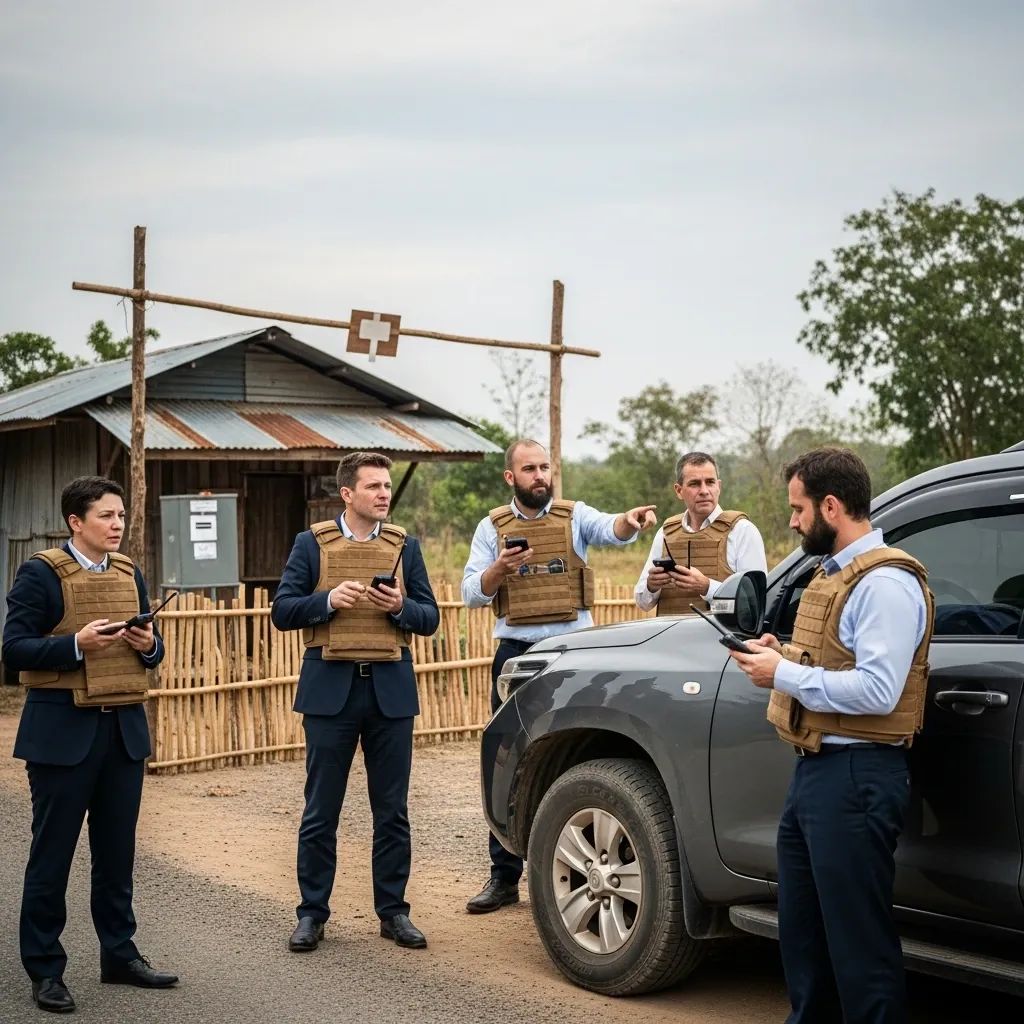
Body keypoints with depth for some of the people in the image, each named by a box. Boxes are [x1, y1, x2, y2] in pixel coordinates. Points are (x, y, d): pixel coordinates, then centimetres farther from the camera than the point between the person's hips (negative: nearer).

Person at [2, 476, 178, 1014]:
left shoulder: (130, 574, 12)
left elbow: (150, 649, 17)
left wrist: (149, 644, -5)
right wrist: (76, 644, -24)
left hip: (124, 727, 6)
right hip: (62, 730, -6)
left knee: (117, 852, 13)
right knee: (52, 854, 3)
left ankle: (119, 954, 26)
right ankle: (45, 969, 14)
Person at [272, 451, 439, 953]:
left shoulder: (405, 545, 8)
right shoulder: (313, 543, 2)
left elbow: (430, 618, 7)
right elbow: (282, 612, -2)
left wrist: (400, 607, -13)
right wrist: (328, 600, -18)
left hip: (391, 688, 2)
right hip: (330, 687, -2)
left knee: (392, 810, 8)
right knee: (320, 811, 5)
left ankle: (392, 911, 19)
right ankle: (312, 913, 16)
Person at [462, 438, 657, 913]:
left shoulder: (574, 516, 4)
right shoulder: (492, 527, 7)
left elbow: (609, 530, -19)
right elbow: (470, 593, 0)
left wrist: (629, 521, -41)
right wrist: (500, 570, -20)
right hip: (516, 654, 1)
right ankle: (504, 877, 13)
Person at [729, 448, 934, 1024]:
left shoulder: (886, 582, -16)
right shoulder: (833, 573, 17)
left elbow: (876, 691, -25)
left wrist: (785, 675, -17)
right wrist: (784, 657, 7)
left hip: (856, 776, -10)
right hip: (814, 768, 11)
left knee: (859, 938, -3)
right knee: (802, 928, 19)